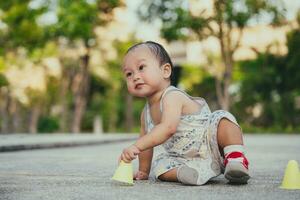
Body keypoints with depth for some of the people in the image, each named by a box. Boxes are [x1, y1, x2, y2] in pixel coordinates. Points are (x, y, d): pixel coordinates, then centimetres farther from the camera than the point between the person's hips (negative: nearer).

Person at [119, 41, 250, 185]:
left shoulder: (172, 97, -19)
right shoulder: (146, 113, 7)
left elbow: (168, 128, -37)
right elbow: (146, 142, 22)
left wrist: (136, 146, -43)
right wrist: (143, 171, 26)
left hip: (210, 146, -7)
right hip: (184, 159, 7)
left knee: (223, 120, -31)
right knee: (159, 166, -17)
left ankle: (236, 158, -35)